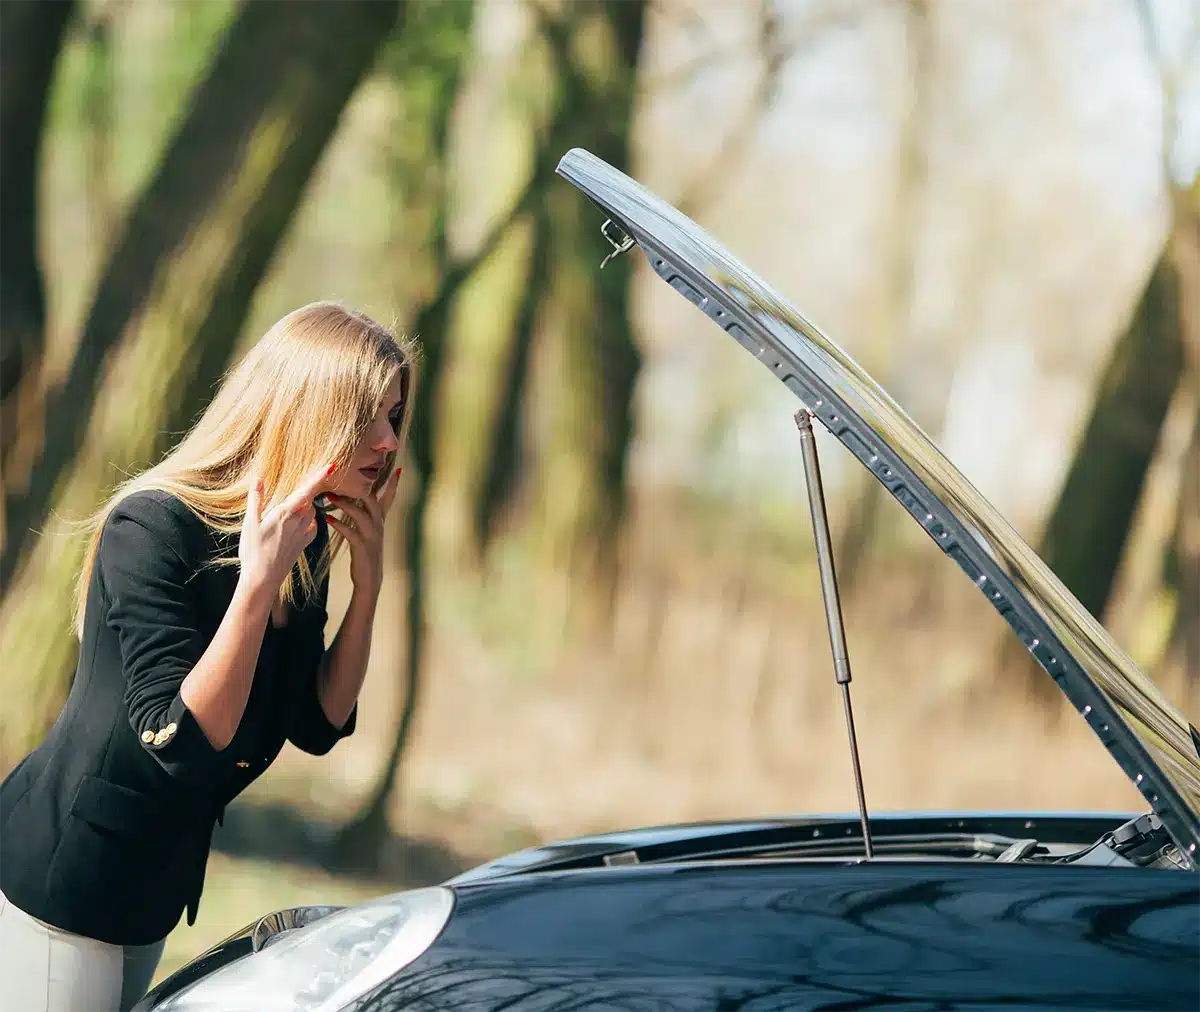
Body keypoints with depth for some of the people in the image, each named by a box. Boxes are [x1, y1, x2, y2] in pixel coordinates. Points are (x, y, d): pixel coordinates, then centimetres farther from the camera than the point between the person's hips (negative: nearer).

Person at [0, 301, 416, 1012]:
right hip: (63, 879, -8)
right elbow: (184, 742, -29)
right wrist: (259, 582, -33)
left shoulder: (306, 545, 1)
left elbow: (318, 726, 4)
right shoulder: (154, 528, -24)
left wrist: (369, 579, -6)